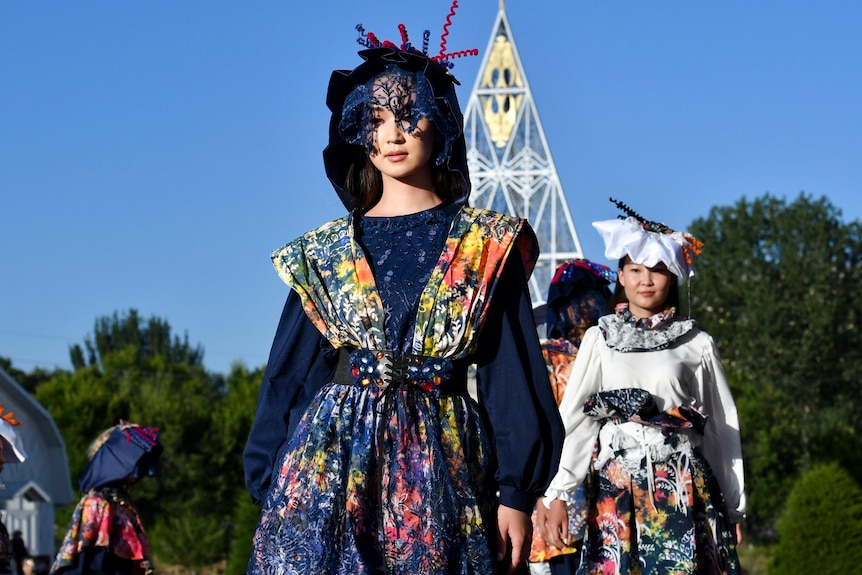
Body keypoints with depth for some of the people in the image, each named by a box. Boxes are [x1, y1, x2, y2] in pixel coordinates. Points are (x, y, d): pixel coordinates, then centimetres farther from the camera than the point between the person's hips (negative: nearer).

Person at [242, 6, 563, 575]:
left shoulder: (489, 247, 7)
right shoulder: (323, 252, 12)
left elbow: (514, 371, 2)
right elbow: (290, 375, 11)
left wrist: (518, 493, -6)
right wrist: (271, 490, 3)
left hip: (444, 468, -1)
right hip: (333, 459, 1)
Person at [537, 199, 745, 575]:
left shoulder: (697, 344, 8)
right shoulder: (600, 339, 9)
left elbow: (720, 427, 10)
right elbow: (574, 418, 3)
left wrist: (732, 507, 10)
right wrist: (556, 495, -6)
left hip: (683, 487, 0)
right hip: (615, 486, 0)